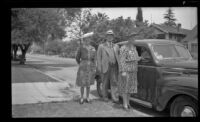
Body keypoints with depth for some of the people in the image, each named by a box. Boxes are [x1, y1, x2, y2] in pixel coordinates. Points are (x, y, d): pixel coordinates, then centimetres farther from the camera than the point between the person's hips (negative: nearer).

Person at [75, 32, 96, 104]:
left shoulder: (93, 49, 4)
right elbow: (77, 58, 5)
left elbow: (94, 60, 6)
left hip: (90, 68, 3)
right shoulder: (81, 48, -6)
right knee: (82, 84, 0)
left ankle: (87, 98, 19)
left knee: (88, 84, 8)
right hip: (83, 68, -3)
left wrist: (94, 69, -1)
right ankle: (81, 98, 15)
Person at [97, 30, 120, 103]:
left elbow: (118, 57, 13)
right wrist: (99, 68, -8)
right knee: (105, 83, 7)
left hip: (114, 67, 2)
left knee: (114, 83, -2)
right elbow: (99, 57, 1)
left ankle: (115, 98, -2)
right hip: (105, 67, -2)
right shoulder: (101, 46, 6)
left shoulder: (116, 46, 15)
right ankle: (105, 96, 21)